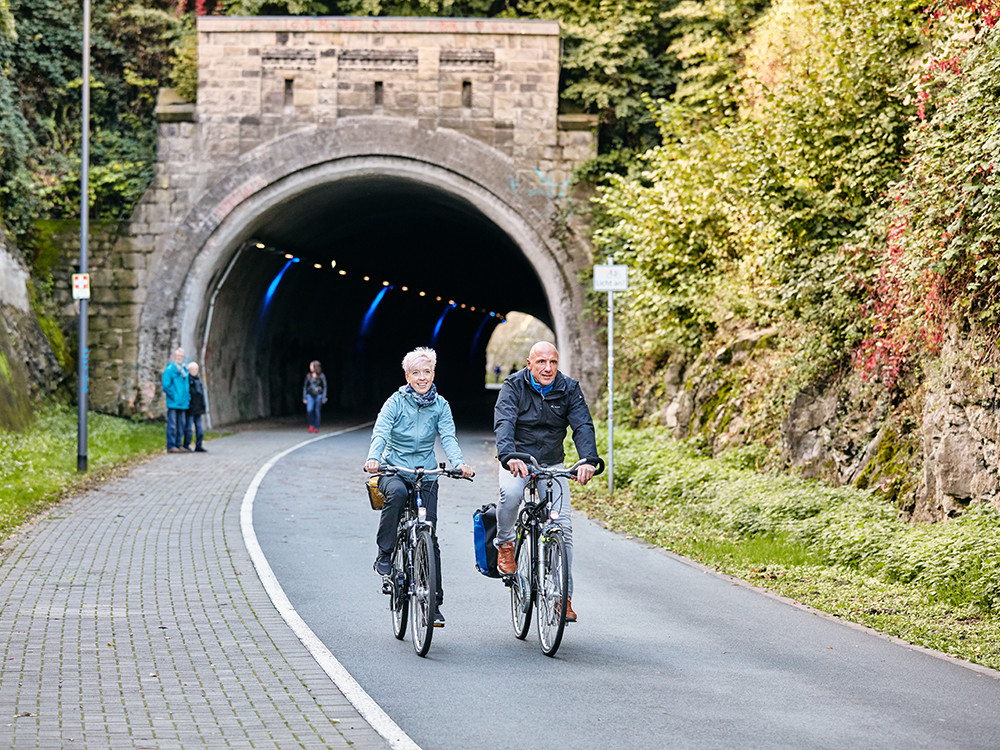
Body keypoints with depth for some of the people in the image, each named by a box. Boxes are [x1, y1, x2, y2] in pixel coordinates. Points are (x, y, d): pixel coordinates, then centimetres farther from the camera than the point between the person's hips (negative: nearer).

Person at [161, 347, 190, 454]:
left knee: (181, 425, 9)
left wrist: (187, 397, 12)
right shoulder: (169, 369, -7)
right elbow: (166, 385, -13)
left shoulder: (184, 370, 16)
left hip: (183, 403, 7)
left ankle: (178, 445, 15)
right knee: (172, 425, -7)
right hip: (173, 403, -7)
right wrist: (173, 396, -14)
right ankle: (171, 446, -6)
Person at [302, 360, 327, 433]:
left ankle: (316, 428, 10)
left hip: (318, 395, -1)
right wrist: (304, 397, 8)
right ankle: (311, 425, 2)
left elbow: (324, 387, 2)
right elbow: (305, 386, 11)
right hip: (310, 395, 1)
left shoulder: (321, 376, -1)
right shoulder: (308, 375, 6)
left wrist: (324, 398, -4)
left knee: (317, 412, -1)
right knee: (309, 410, -17)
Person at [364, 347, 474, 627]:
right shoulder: (395, 402, -4)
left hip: (426, 477, 2)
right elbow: (380, 434, -16)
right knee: (397, 493, -38)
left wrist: (459, 464, -29)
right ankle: (385, 554, -22)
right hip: (394, 471, -2)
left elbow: (449, 438, -8)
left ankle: (433, 602, 5)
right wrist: (373, 458, -38)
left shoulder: (440, 405, 3)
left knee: (429, 537, -4)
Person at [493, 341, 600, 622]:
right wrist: (509, 456, -47)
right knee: (510, 494, -35)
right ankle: (505, 545, -6)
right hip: (517, 462, -2)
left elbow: (583, 425, -18)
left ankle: (564, 596, -3)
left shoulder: (569, 389, -6)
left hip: (552, 465, 2)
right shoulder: (514, 386, -12)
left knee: (563, 526, -8)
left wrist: (589, 460, -37)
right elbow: (504, 423, -26)